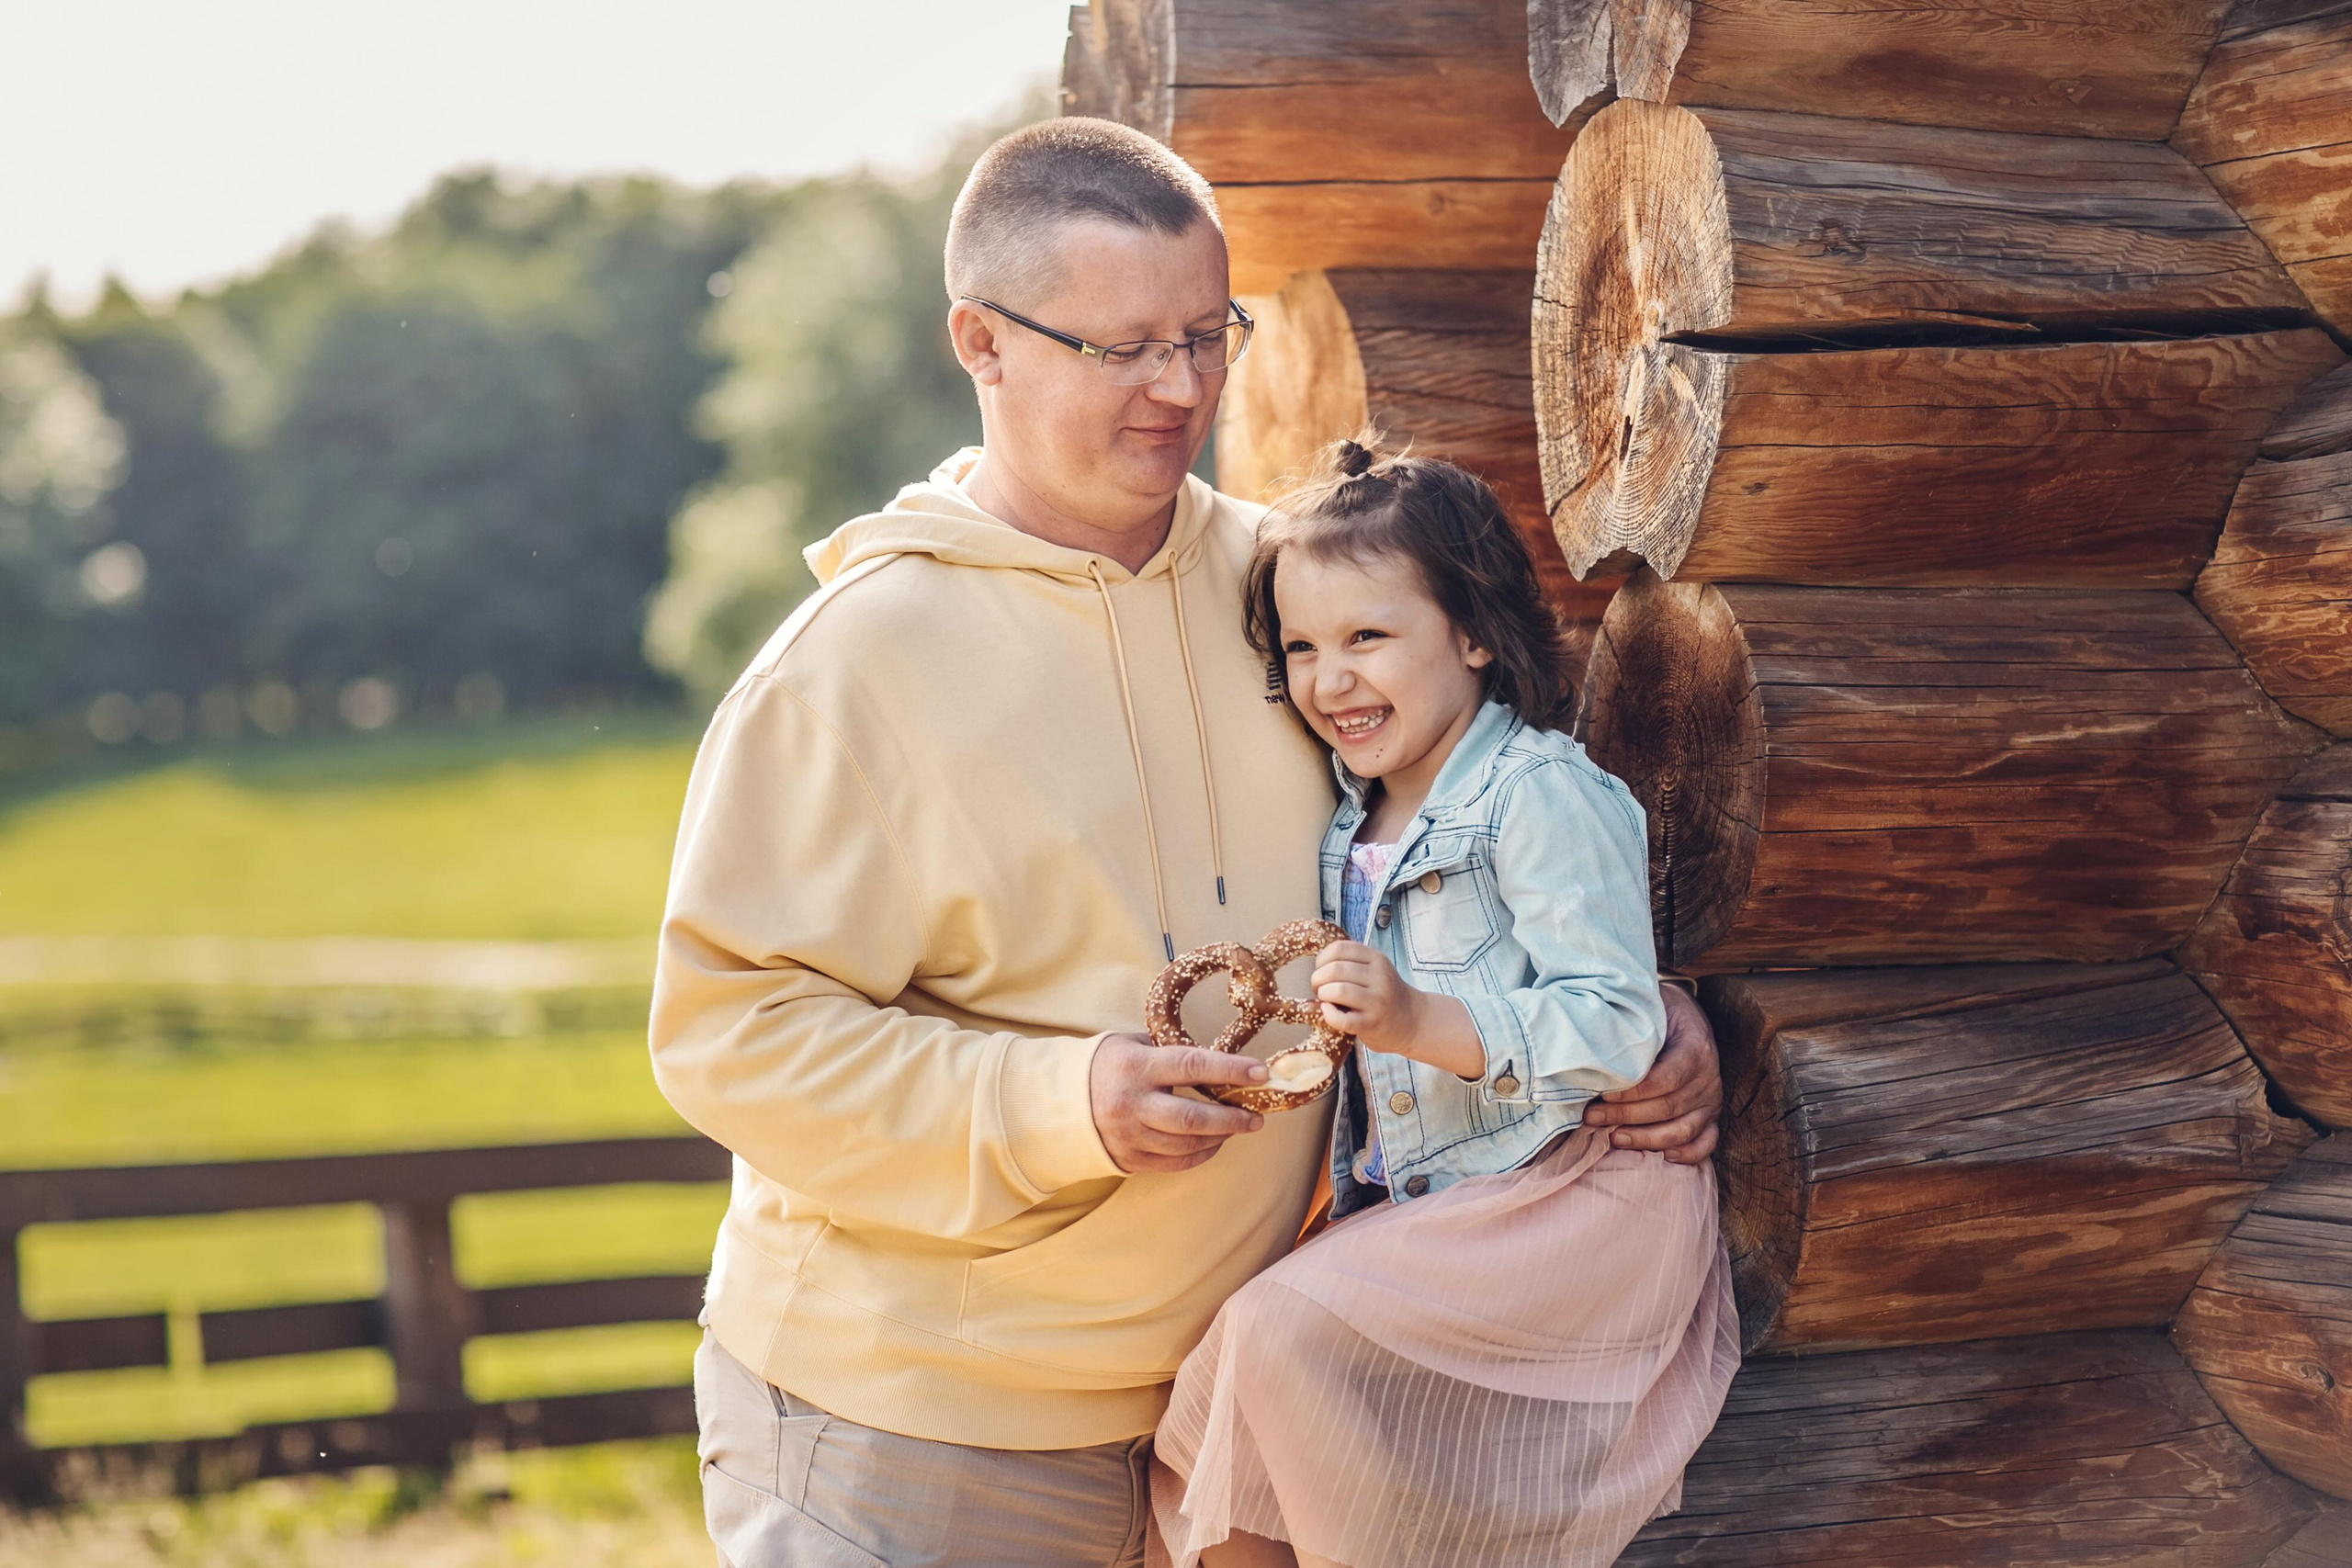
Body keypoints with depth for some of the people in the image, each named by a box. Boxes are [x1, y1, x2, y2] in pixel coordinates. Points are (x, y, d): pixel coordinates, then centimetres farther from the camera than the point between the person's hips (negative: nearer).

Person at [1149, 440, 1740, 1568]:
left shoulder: (1542, 796, -14)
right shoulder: (1354, 819, 13)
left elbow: (1616, 1031, -22)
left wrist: (1417, 1021, -31)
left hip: (1568, 1201, -8)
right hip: (1421, 1207, 8)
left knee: (1290, 1335, -25)